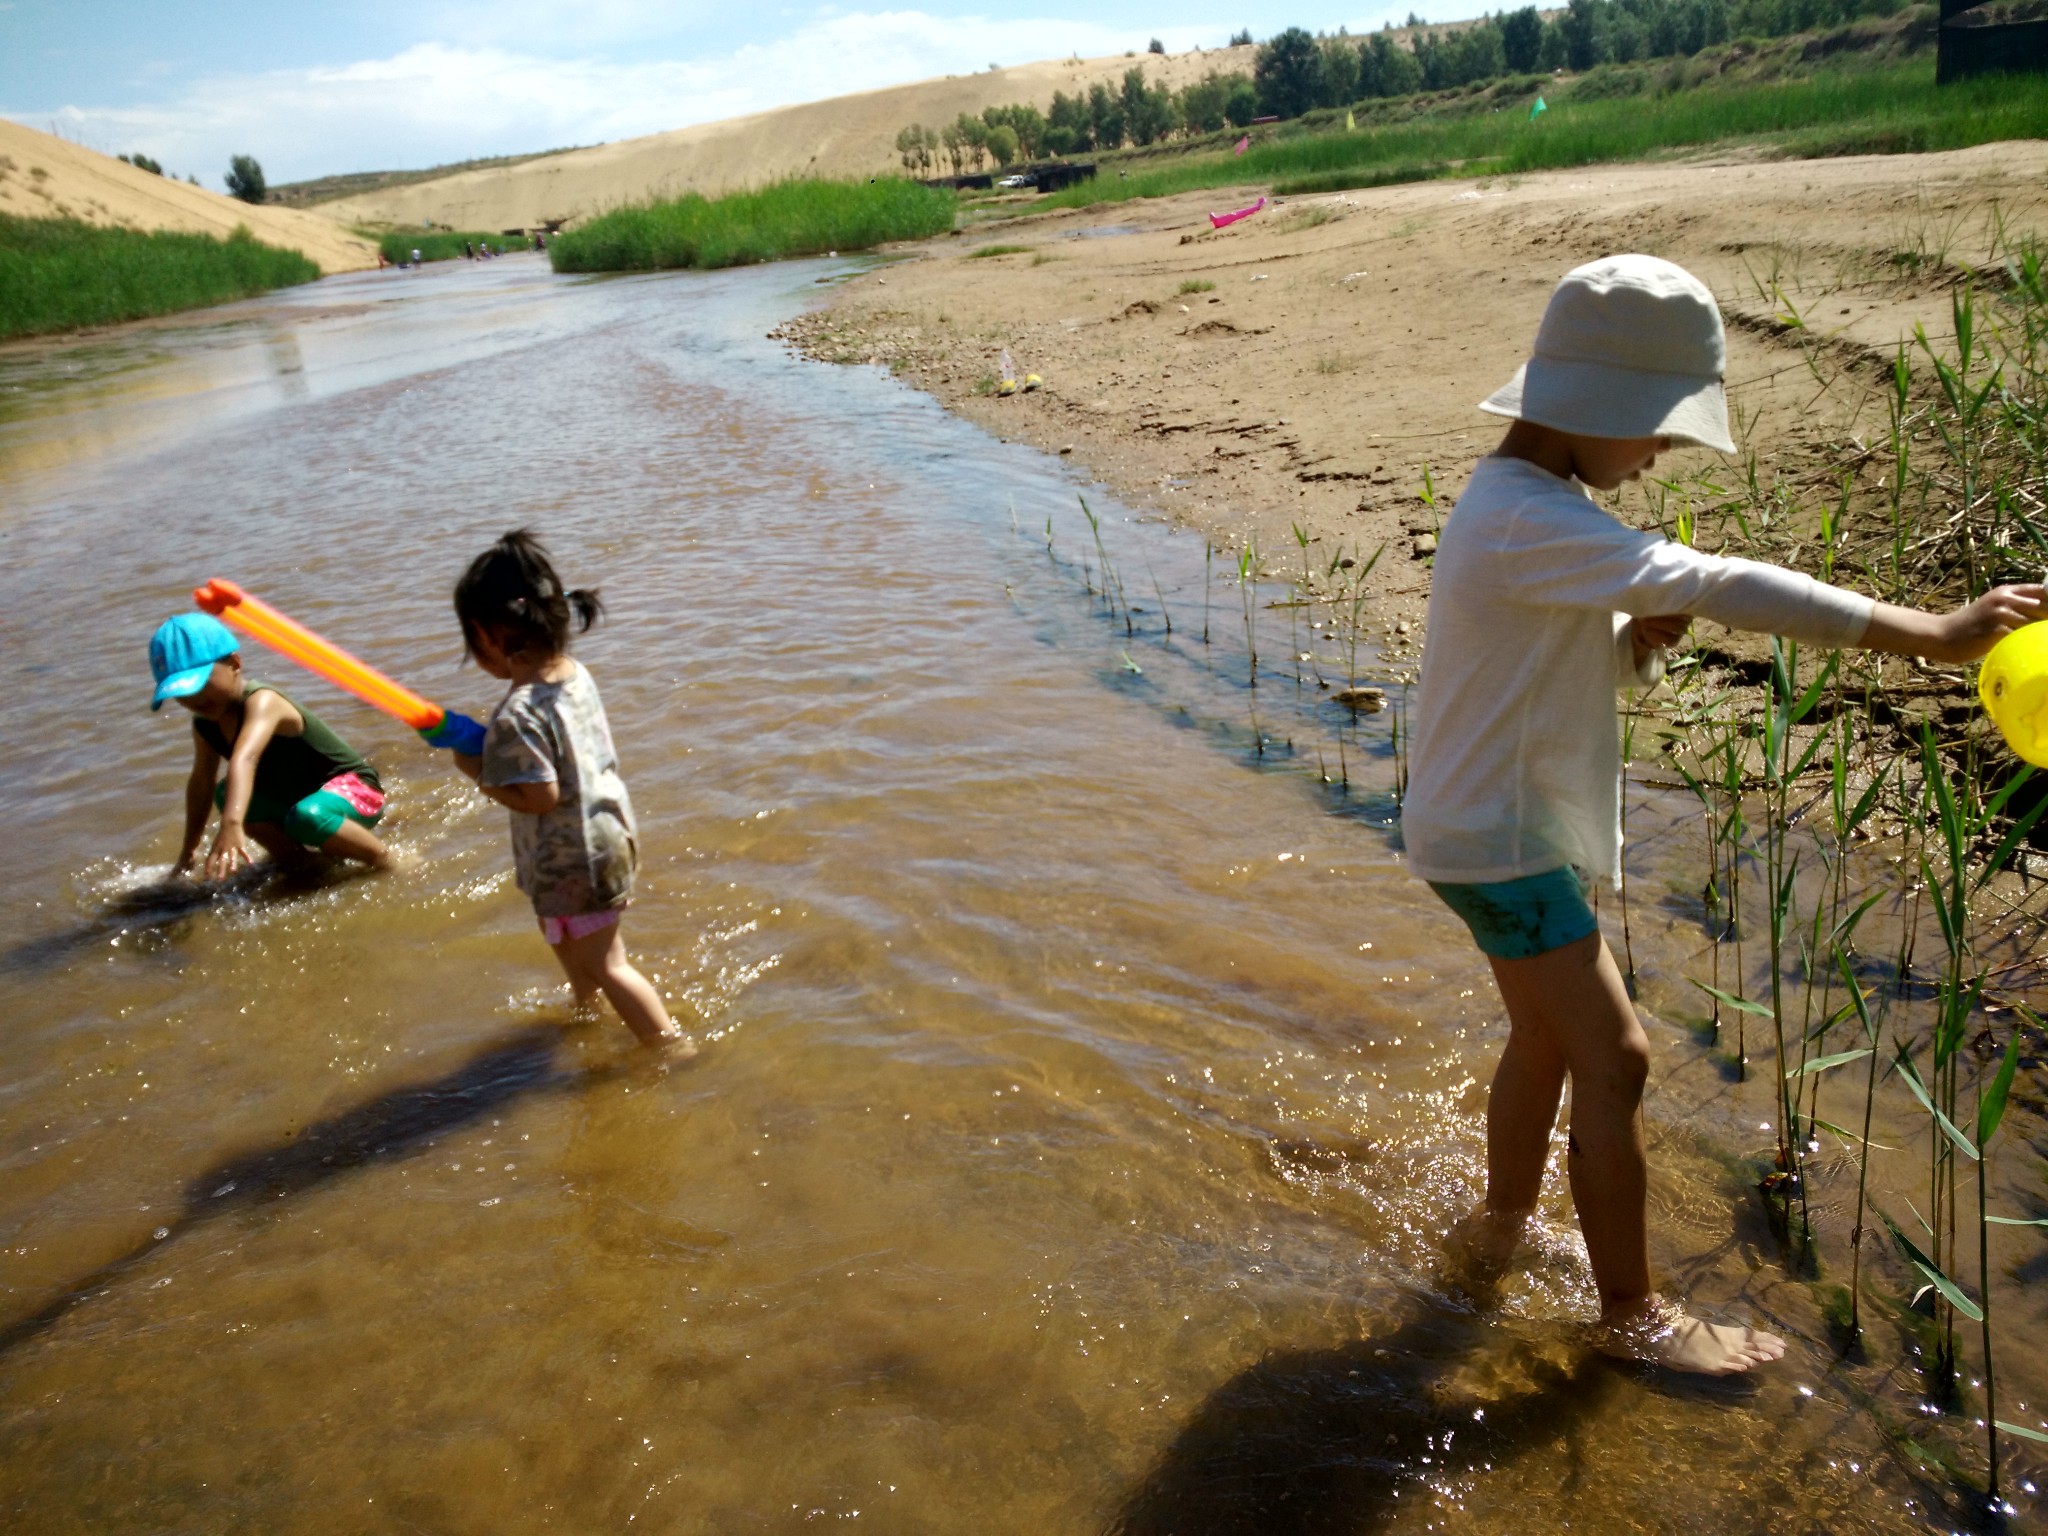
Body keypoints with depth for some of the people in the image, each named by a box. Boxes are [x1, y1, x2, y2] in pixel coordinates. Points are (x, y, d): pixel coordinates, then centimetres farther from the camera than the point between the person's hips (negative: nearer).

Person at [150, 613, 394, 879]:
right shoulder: (205, 723, -1)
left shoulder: (262, 702, -28)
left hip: (353, 788, -9)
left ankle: (384, 859, -14)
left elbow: (243, 760, -45)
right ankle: (294, 860, 9)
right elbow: (201, 783, 12)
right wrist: (188, 852, 15)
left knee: (307, 817, -37)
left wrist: (232, 823, -62)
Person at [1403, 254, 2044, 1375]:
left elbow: (1606, 666, 14)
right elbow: (1718, 585, -31)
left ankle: (1498, 1228, 41)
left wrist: (1640, 636, -10)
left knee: (1546, 1035, 21)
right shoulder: (1529, 522, -25)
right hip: (1496, 839, -10)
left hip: (1508, 825, 10)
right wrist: (1926, 635, -29)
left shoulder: (1537, 507, 9)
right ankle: (1632, 1314, 13)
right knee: (1614, 1058, -3)